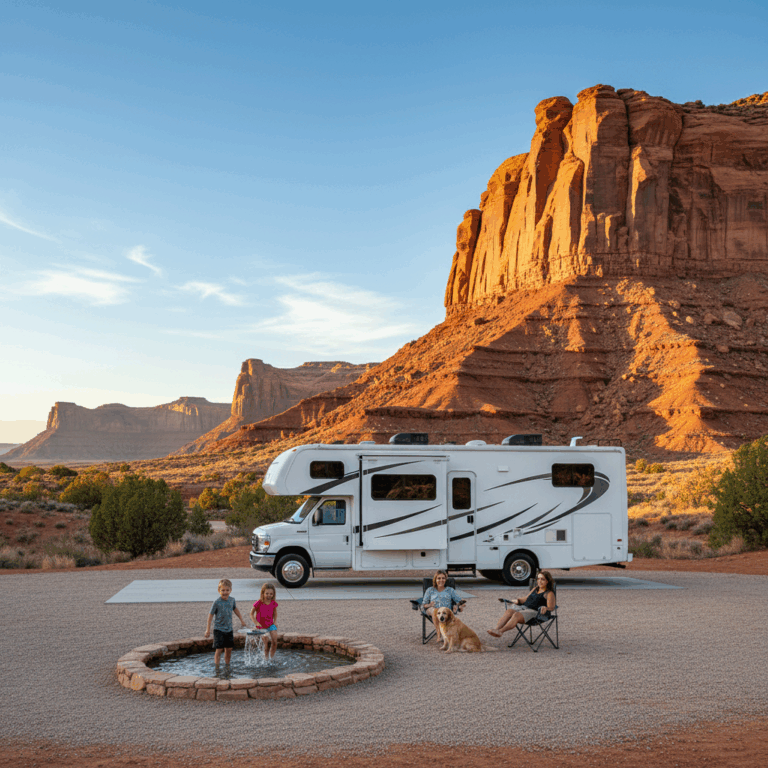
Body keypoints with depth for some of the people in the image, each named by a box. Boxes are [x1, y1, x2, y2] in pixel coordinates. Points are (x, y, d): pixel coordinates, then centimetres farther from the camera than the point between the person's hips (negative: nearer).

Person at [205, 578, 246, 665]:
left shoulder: (232, 600, -1)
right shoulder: (217, 602, -16)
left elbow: (235, 609, 19)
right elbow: (210, 615, -9)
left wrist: (241, 620, 28)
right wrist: (208, 629, -9)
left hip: (229, 629, 5)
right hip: (219, 629, -5)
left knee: (229, 649, 10)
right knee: (219, 649, -7)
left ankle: (227, 665, 26)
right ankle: (217, 667, 1)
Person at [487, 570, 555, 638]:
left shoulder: (549, 593, 8)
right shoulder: (535, 589, 30)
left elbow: (551, 607, -7)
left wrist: (545, 608, -29)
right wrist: (517, 600, 11)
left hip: (534, 612, -6)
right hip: (523, 608, 6)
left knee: (516, 615, -36)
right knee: (509, 611, -28)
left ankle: (500, 631, -52)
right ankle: (496, 629, -48)